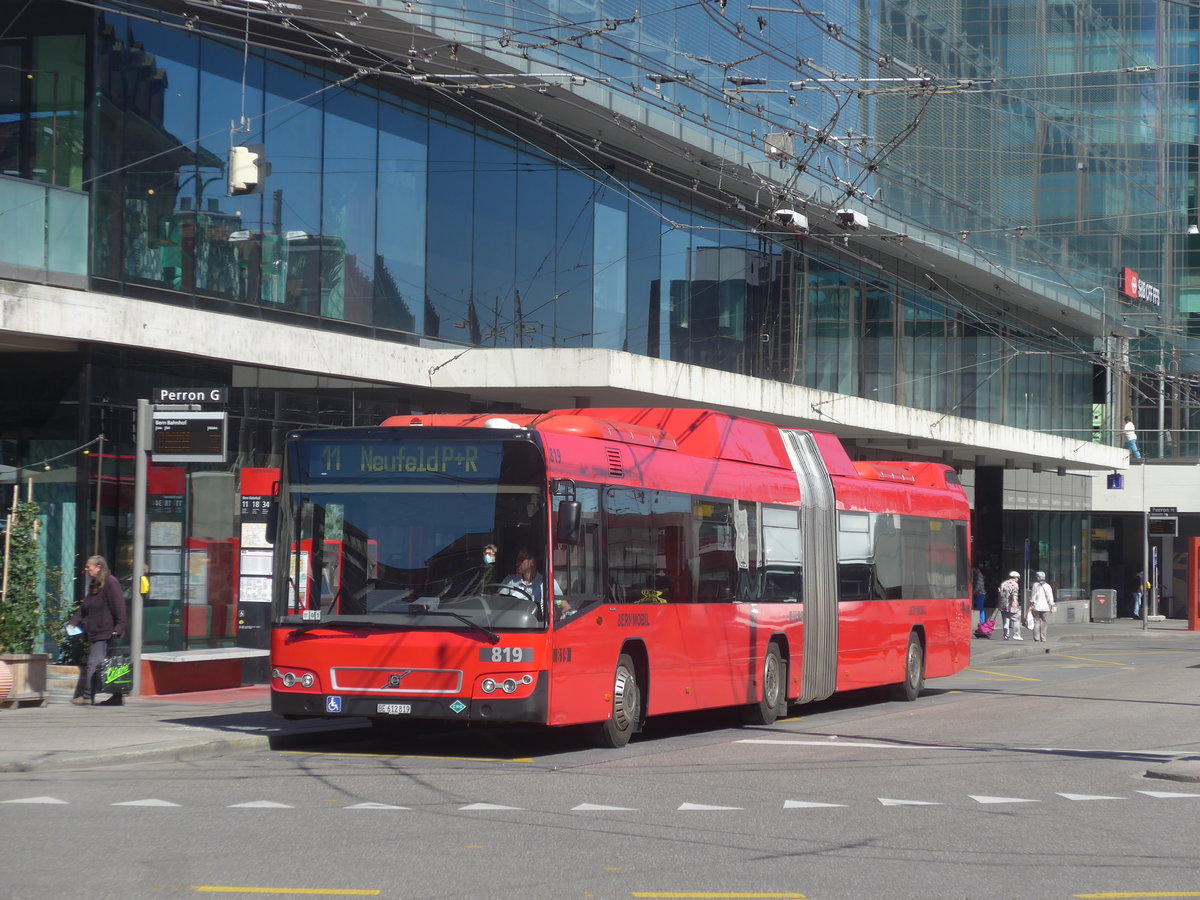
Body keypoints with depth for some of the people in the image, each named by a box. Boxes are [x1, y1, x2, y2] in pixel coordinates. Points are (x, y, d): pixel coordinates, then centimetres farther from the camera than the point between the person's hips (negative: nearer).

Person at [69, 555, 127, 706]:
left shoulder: (110, 583, -9)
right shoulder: (94, 585, 20)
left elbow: (119, 607, -14)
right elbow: (84, 608, 23)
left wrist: (118, 628, -19)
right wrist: (74, 622, 10)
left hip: (106, 632, -9)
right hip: (95, 633, 9)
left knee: (94, 663, -11)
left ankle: (87, 697, -11)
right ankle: (117, 696, 12)